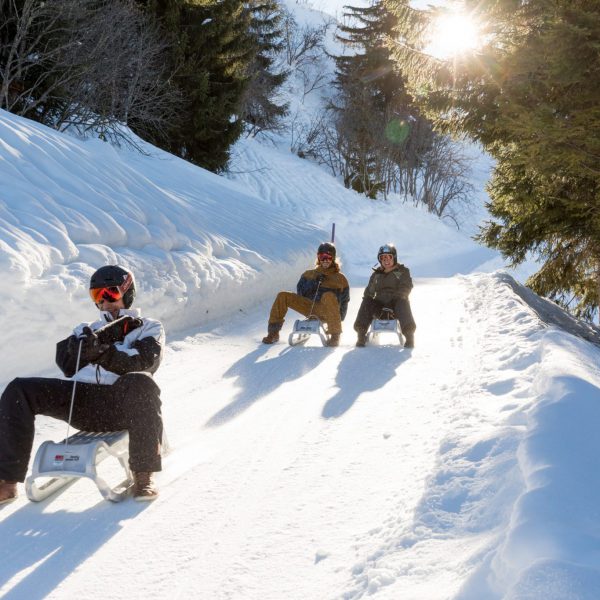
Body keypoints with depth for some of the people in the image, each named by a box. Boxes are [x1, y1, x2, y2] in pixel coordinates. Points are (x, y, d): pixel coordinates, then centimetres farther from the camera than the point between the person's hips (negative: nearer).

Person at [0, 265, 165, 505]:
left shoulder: (149, 328, 19)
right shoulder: (89, 330, 30)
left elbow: (141, 363, -4)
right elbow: (68, 367, 13)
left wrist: (104, 352, -23)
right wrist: (76, 348, -10)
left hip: (121, 405, -4)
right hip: (81, 404, 4)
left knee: (140, 383, -38)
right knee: (19, 389, -15)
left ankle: (143, 475, -30)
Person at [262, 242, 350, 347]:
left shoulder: (339, 278, 12)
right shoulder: (310, 274, 20)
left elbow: (344, 300, 11)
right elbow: (300, 292, 11)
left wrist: (339, 319, -1)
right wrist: (313, 282, -5)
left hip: (327, 311, -3)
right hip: (309, 308, 3)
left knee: (328, 296, -38)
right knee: (283, 296, -12)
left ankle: (335, 335, -32)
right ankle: (274, 332, -7)